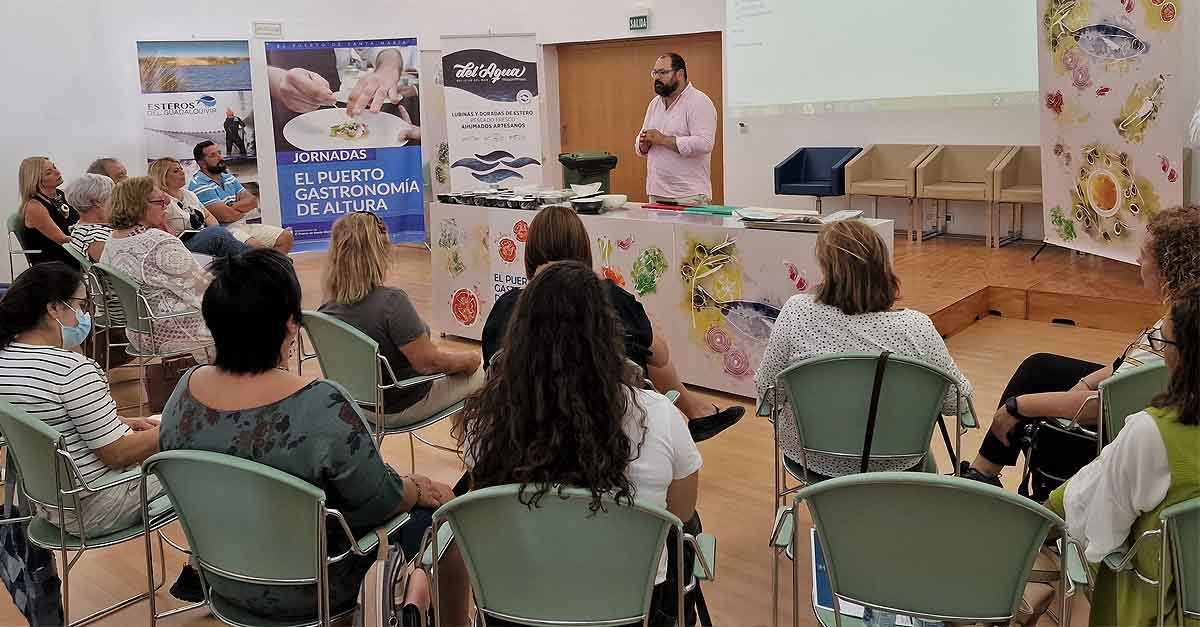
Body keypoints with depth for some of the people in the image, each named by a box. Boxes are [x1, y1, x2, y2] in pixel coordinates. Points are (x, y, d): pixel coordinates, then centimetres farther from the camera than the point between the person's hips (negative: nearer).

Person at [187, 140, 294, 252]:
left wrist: (232, 206, -7)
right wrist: (243, 207, 2)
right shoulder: (199, 185, -8)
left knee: (286, 237, -5)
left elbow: (253, 201, 10)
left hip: (243, 225, 8)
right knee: (257, 247, -34)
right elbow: (226, 215, -17)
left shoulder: (228, 177, 19)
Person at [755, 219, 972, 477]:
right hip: (895, 465, 1)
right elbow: (957, 402, -9)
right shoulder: (916, 327, -22)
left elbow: (767, 390, -11)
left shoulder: (797, 313, -23)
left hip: (812, 458, 0)